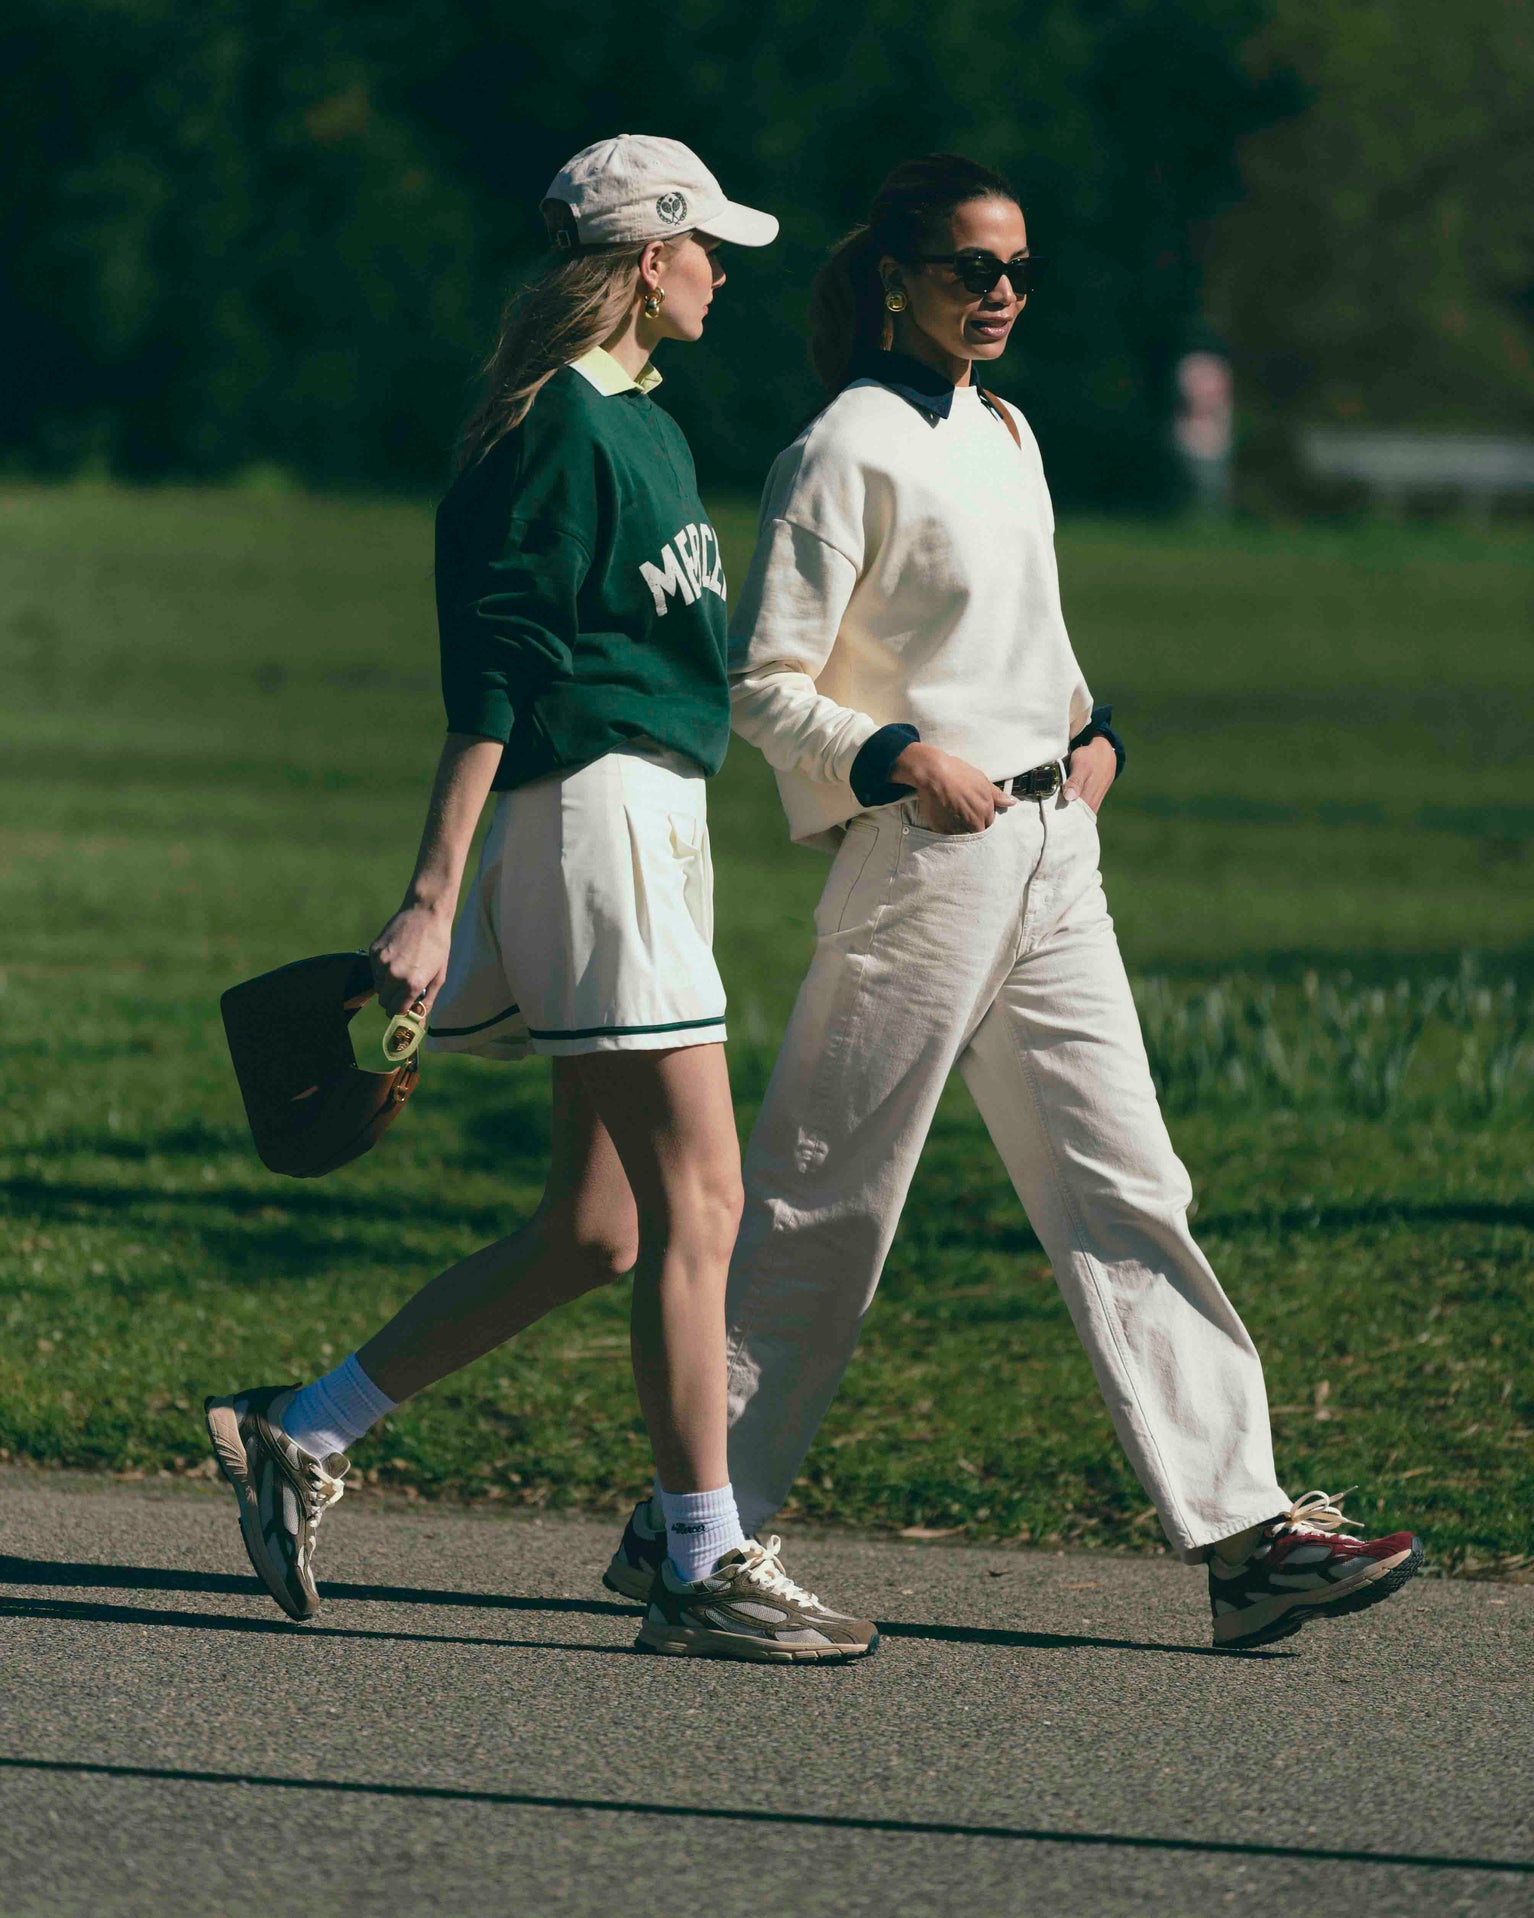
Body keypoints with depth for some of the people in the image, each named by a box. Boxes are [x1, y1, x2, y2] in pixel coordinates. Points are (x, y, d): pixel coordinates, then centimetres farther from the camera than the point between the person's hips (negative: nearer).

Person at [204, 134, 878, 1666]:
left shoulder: (642, 426, 18)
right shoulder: (560, 429, -11)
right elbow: (490, 679, -17)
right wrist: (431, 901, -20)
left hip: (658, 820, 10)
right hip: (592, 807, -10)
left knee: (595, 1230, 9)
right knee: (696, 1205, -10)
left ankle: (299, 1437, 15)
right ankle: (704, 1569, -7)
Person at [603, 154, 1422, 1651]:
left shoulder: (1002, 433, 16)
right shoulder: (849, 450, -9)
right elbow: (765, 681, -12)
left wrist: (1092, 727, 13)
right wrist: (904, 759, -23)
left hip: (1049, 853, 8)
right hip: (919, 856, -8)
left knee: (1124, 1191, 2)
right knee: (825, 1205, -2)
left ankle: (1240, 1528, -1)